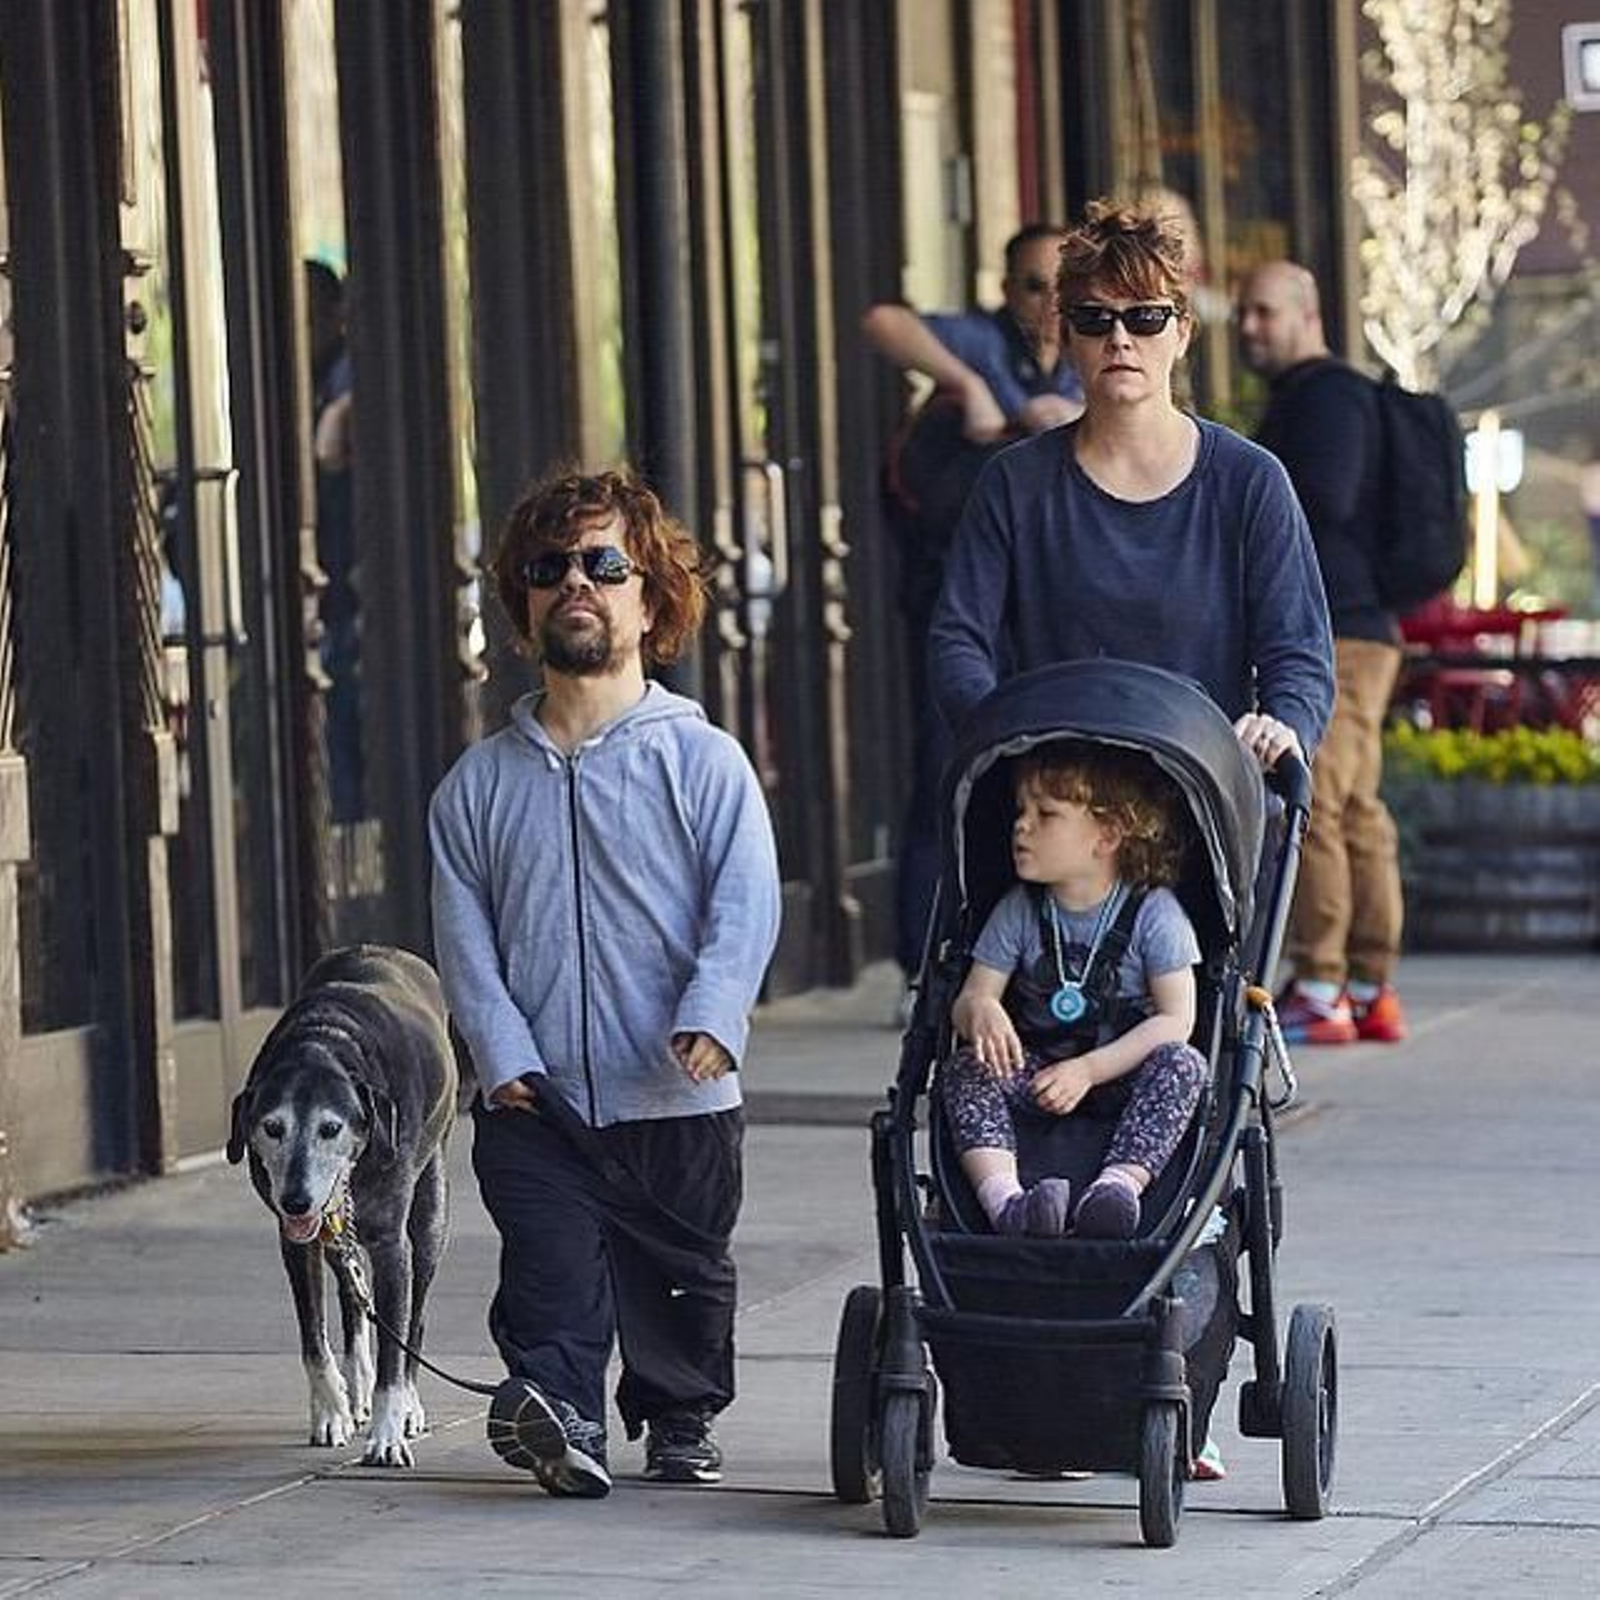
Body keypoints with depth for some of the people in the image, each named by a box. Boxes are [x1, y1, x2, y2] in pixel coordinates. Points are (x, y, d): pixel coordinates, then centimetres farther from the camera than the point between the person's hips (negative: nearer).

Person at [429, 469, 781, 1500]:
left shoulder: (705, 762, 0)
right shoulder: (480, 785, 7)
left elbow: (746, 906, -7)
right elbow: (465, 933, 4)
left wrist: (711, 1019, -22)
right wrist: (503, 1055, -9)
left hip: (676, 1098, -1)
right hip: (536, 1102, 1)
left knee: (685, 1276, 12)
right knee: (551, 1262, -16)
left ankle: (681, 1422, 30)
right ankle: (562, 1419, -25)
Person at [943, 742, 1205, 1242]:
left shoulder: (1153, 912, -8)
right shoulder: (1019, 911, 2)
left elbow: (1176, 1020, -13)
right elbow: (967, 1000, 0)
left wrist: (1087, 1070, -22)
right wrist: (980, 1011, -28)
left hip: (1124, 1075, -3)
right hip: (1036, 1070, 3)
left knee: (1182, 1064, -32)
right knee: (965, 1070, -24)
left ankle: (1117, 1188, -50)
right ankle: (1005, 1204, -45)